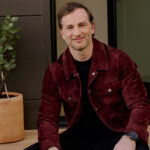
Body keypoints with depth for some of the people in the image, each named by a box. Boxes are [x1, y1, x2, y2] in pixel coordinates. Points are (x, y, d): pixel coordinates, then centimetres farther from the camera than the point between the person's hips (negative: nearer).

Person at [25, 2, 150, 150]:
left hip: (117, 136, -2)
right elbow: (47, 117, 1)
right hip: (78, 137, 2)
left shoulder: (119, 60, -3)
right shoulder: (54, 72, 3)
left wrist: (130, 138, -27)